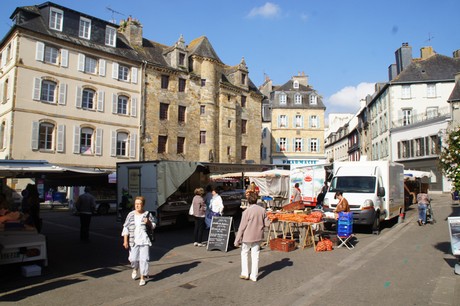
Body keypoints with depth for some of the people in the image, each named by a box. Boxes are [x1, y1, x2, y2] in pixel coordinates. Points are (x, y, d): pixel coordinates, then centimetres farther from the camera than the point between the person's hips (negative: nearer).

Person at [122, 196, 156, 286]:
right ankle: (135, 269, 39)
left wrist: (148, 222, -11)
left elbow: (154, 226, 10)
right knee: (133, 259, 4)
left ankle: (143, 278, 12)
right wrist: (125, 241, -2)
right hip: (133, 241, 1)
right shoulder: (131, 215, 1)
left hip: (144, 241, -1)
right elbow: (126, 228, 3)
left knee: (144, 259, -3)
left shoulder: (147, 214, 0)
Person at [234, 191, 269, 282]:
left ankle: (245, 274, 17)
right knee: (255, 255, 12)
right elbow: (267, 223, 0)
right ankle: (254, 276, 18)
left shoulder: (247, 211, -18)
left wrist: (237, 240, -7)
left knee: (244, 253, 16)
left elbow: (242, 227, -15)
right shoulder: (262, 210, -5)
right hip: (258, 236, 4)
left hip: (248, 237, -4)